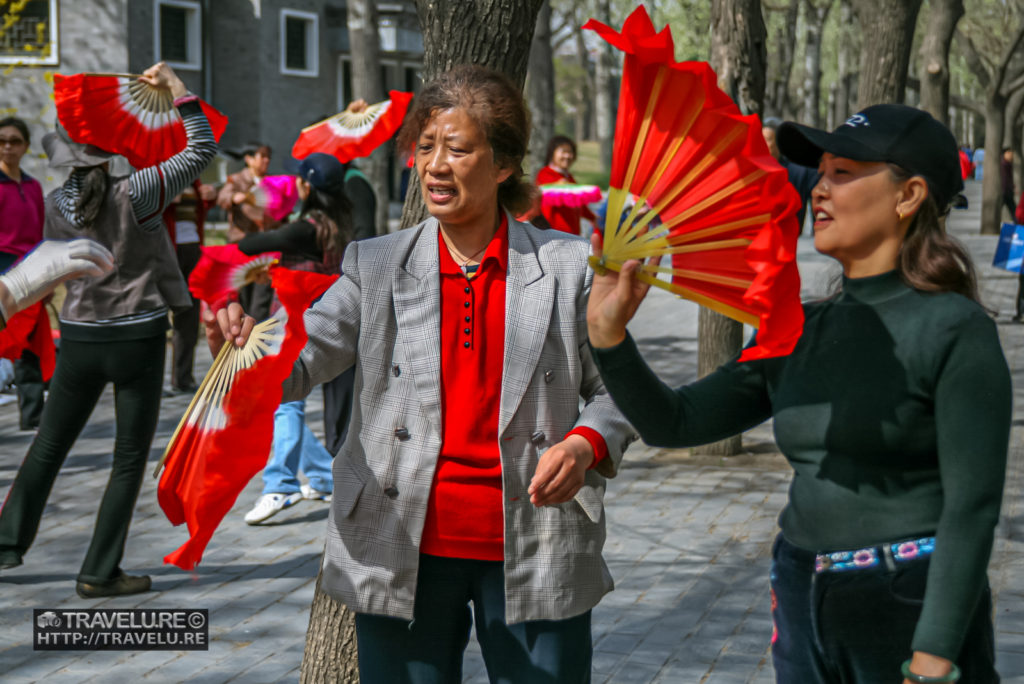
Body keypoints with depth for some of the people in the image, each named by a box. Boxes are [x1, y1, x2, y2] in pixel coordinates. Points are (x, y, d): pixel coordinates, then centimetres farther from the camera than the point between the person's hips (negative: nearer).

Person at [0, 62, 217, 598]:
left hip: (80, 338, 4)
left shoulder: (57, 205, -3)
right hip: (138, 338, -4)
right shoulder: (132, 196, -16)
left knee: (48, 445, 19)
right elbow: (202, 149, -11)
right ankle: (99, 573, 7)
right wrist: (180, 94, -5)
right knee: (130, 459, 6)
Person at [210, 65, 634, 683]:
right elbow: (297, 365, -5)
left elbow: (616, 391, 9)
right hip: (405, 556, 1)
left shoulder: (567, 266, 1)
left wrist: (586, 445, -12)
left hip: (535, 558, -1)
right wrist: (244, 340, -27)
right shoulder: (377, 266, 4)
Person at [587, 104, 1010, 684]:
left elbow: (972, 509, -15)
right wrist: (608, 334, -5)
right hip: (806, 608, 6)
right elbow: (674, 423, 9)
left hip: (913, 613, -6)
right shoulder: (799, 332, 7)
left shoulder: (957, 331, -10)